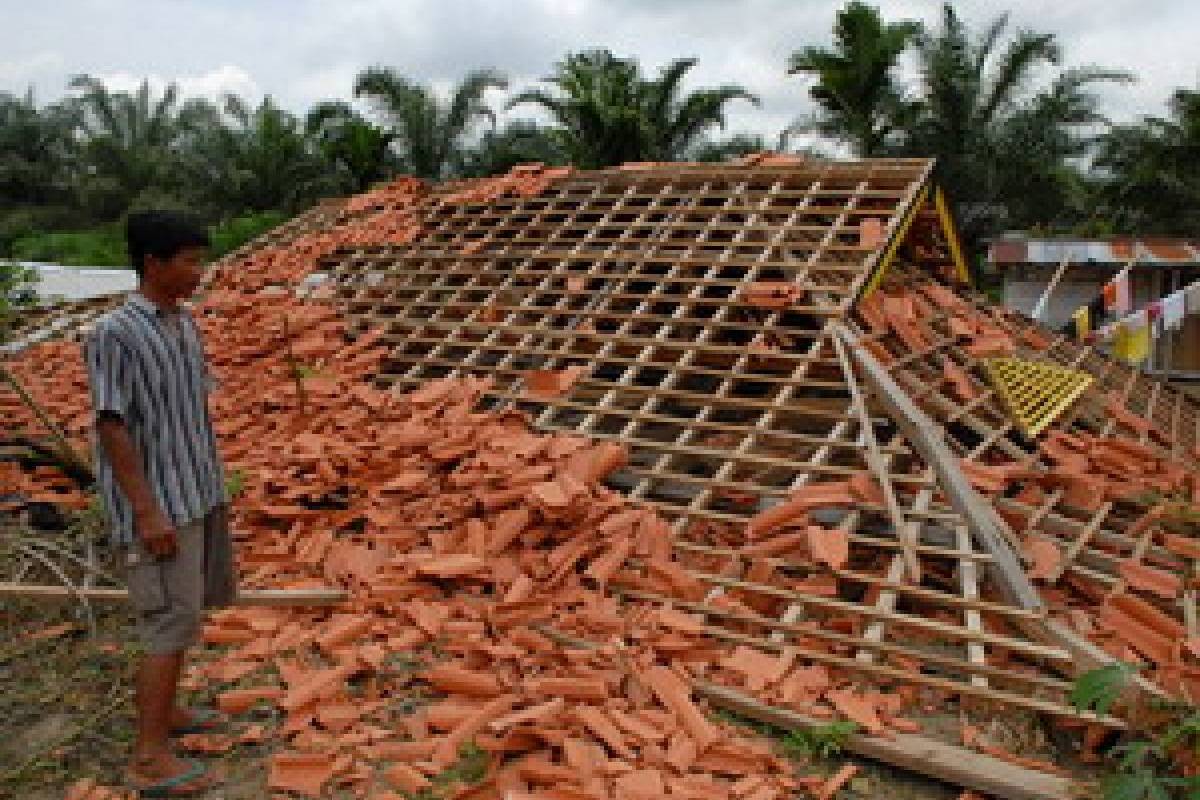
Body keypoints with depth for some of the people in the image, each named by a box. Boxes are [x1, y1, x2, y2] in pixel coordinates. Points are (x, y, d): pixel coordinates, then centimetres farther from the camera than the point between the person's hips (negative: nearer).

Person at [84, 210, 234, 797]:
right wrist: (147, 511, -20)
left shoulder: (186, 324, 7)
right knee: (170, 621, -4)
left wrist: (217, 485, 16)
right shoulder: (114, 333, -17)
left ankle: (165, 709, 36)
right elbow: (112, 426, -18)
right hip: (158, 504, -8)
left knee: (187, 610, 18)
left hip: (199, 495, 8)